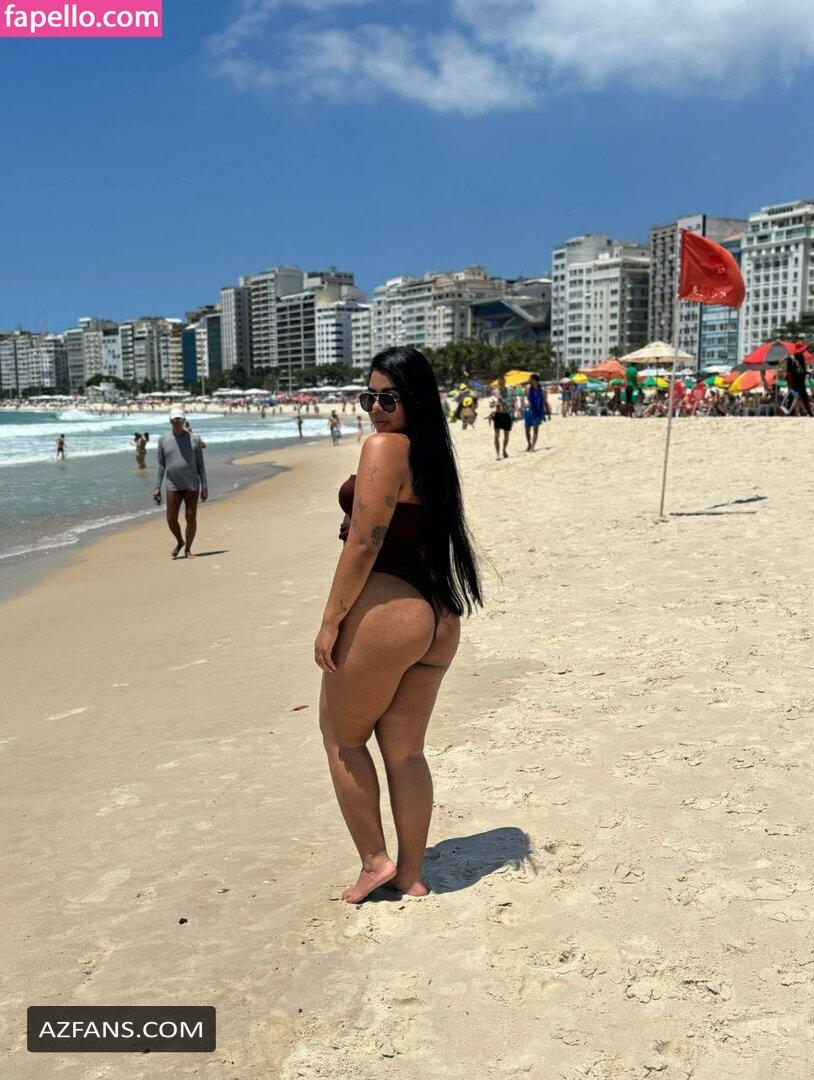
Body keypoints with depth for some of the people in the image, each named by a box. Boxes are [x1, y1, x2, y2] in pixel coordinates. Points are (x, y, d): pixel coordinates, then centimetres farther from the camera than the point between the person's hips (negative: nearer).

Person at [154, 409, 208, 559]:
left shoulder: (194, 440, -1)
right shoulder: (163, 440, 3)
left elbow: (200, 465, 1)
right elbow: (161, 465, 8)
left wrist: (204, 487, -2)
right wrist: (157, 487, 3)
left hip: (192, 485, -1)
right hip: (173, 486, 1)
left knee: (191, 518, -3)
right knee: (171, 519, -2)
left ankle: (188, 549, 13)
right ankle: (180, 542, 26)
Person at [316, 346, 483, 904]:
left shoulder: (384, 447, -12)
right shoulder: (434, 454, 13)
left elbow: (363, 545, -17)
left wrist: (331, 621, -12)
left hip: (384, 614, -8)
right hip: (438, 620, 8)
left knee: (342, 738, 12)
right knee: (406, 751, 16)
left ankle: (375, 860, 19)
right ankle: (411, 874, 25)